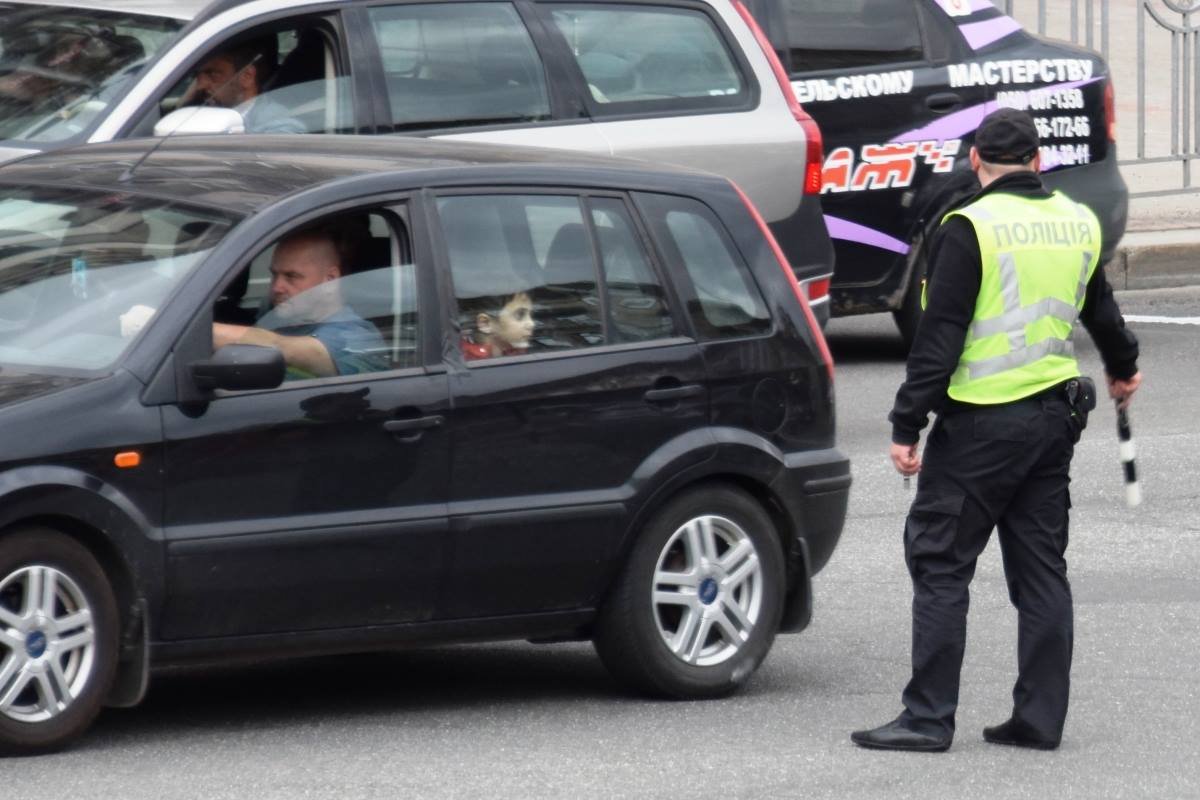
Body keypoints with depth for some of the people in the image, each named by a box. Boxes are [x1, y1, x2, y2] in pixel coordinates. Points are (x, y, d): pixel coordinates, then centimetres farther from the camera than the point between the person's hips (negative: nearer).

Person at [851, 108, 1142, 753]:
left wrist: (906, 425, -12)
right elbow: (1100, 311, 25)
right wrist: (1121, 367, 45)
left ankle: (928, 717, -4)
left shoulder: (970, 228, -11)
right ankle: (1040, 717, 11)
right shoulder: (1078, 223, 9)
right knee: (1041, 568, 11)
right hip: (1055, 417, 6)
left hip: (981, 421, -6)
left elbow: (940, 335, -15)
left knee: (939, 563, -1)